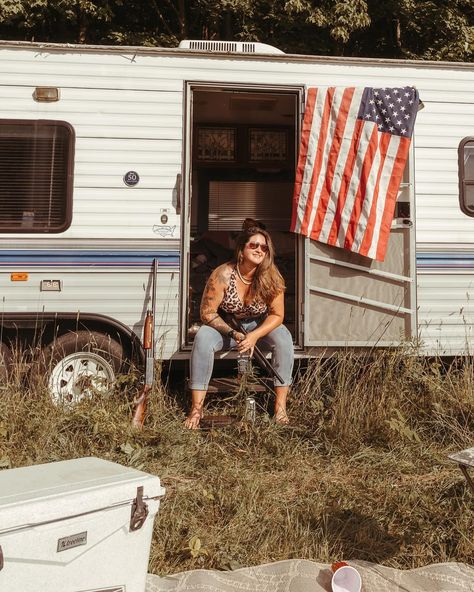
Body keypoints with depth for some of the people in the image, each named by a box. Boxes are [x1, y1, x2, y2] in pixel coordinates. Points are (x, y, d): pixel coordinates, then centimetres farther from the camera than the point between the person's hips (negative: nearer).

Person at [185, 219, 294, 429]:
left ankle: (280, 406, -21)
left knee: (283, 338, -28)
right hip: (224, 325, -1)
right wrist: (234, 334, -29)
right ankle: (196, 408, -27)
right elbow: (207, 312, -19)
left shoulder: (271, 277, -18)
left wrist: (254, 336, -29)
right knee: (203, 338, -32)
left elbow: (277, 315, -13)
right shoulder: (223, 274, -24)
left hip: (259, 325, 2)